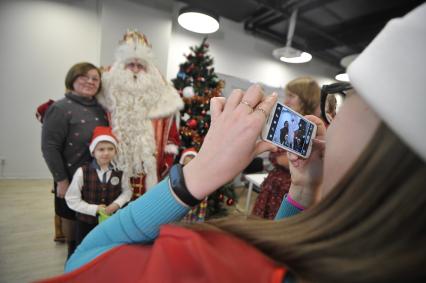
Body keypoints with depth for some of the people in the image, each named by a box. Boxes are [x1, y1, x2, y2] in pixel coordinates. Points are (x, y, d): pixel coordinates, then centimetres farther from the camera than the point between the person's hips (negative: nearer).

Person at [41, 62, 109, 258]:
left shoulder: (100, 109, 5)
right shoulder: (61, 108, -13)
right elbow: (49, 148, -15)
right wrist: (61, 180, -15)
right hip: (73, 176, -5)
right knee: (71, 217, 14)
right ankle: (73, 252, 37)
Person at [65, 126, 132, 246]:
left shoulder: (119, 172, -9)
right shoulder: (82, 172, -15)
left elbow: (127, 191, 3)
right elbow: (72, 199, -11)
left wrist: (116, 204, -15)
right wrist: (94, 209, -18)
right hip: (86, 222, -1)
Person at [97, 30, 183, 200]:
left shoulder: (159, 93, 5)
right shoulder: (110, 91, 4)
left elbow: (171, 134, 5)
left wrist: (167, 160, 1)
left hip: (149, 168, 1)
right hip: (116, 167, 0)